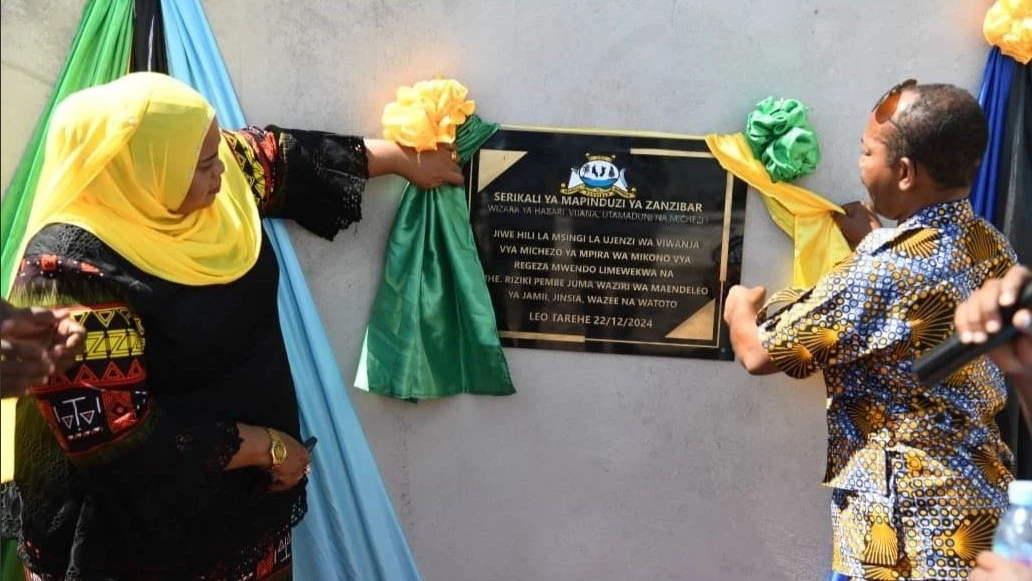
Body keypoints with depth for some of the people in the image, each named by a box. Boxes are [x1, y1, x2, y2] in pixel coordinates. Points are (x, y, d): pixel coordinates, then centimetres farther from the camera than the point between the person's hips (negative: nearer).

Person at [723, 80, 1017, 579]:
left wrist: (740, 311, 5)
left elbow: (759, 355, -15)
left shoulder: (883, 275, -25)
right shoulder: (992, 248, 0)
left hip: (908, 523, -8)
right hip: (980, 500, 9)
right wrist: (873, 244, 18)